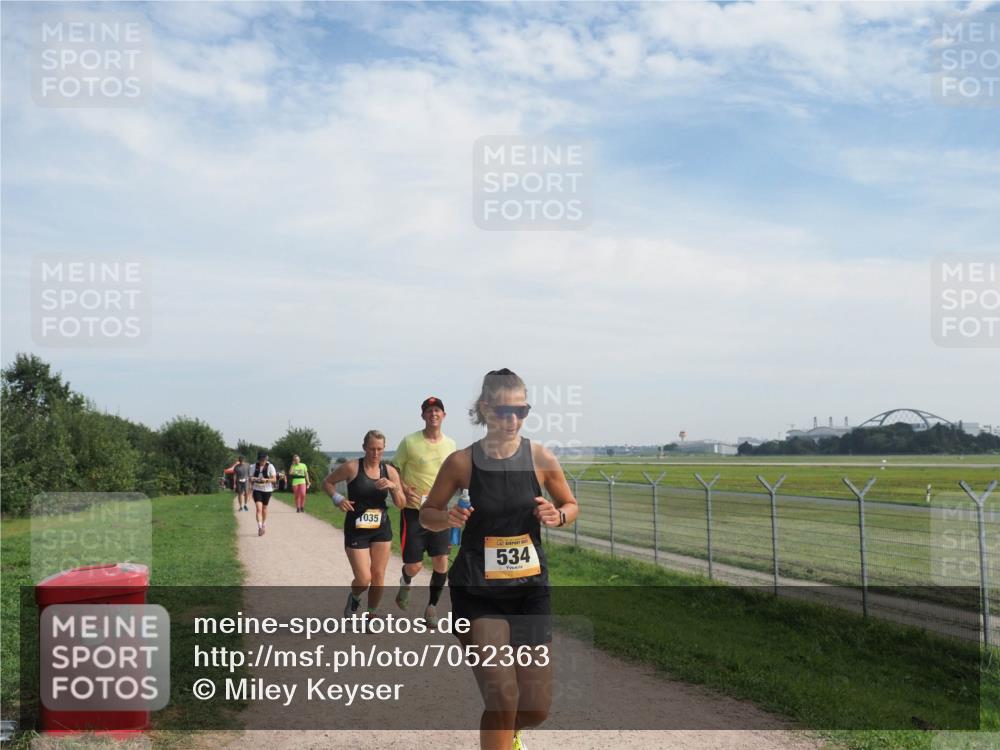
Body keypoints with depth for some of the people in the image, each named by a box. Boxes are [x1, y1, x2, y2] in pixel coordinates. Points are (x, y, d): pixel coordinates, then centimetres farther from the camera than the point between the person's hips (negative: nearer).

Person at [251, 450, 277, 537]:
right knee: (259, 508, -14)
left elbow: (274, 479, -9)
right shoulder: (254, 466, 0)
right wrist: (252, 479, -19)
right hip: (257, 490, 0)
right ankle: (259, 527, -20)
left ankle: (264, 524, 34)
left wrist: (266, 480, -27)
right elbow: (250, 478, 6)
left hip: (267, 490, 0)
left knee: (264, 508, 13)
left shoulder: (270, 466, -7)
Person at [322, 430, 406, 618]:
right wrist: (337, 498, -15)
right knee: (364, 579, -6)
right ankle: (354, 597, 28)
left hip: (381, 529, 3)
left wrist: (394, 487, -18)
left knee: (378, 576, 6)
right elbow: (327, 482, 3)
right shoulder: (352, 468, -10)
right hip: (356, 530, -3)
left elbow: (401, 504, 1)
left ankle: (372, 615, 25)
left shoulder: (390, 471, -1)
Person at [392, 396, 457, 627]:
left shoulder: (450, 444, 5)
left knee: (441, 561, -2)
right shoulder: (409, 442, -8)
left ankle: (432, 608, 17)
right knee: (414, 566, -1)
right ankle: (405, 582, 36)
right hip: (414, 511, -3)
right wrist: (405, 490, -17)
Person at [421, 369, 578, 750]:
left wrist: (558, 515, -13)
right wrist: (447, 518, -18)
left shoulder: (540, 458, -5)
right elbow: (426, 514, 4)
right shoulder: (462, 462, -9)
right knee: (501, 698, -11)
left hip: (530, 589, 2)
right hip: (477, 593, -2)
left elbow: (571, 505, 10)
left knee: (536, 708, 8)